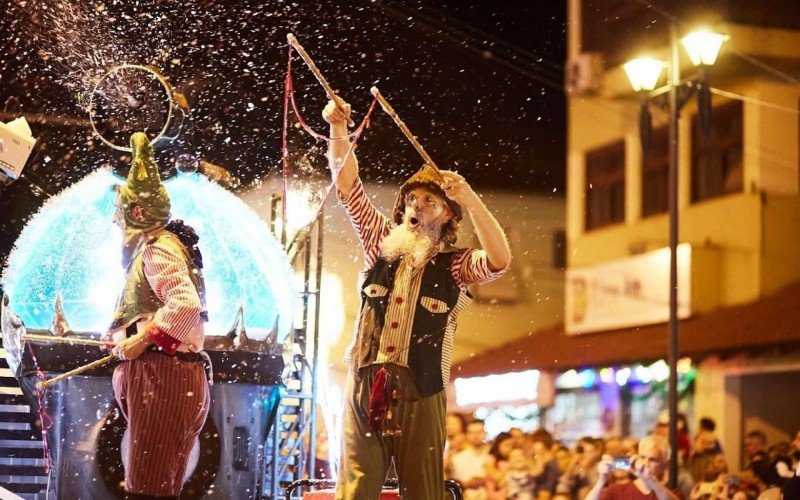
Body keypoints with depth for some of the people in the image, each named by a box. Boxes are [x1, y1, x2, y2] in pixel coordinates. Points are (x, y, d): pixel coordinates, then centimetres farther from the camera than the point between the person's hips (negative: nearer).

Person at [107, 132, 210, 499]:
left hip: (163, 376, -11)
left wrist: (144, 339, -17)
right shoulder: (158, 246, 22)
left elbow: (187, 305, -24)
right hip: (168, 376, 11)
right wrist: (127, 338, 13)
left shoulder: (156, 249, -9)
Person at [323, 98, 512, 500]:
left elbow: (500, 260, -14)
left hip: (420, 392, -2)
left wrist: (471, 200, -20)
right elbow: (348, 186, 12)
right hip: (365, 385, 2)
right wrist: (339, 129, 0)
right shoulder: (381, 244, 15)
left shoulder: (455, 264, 6)